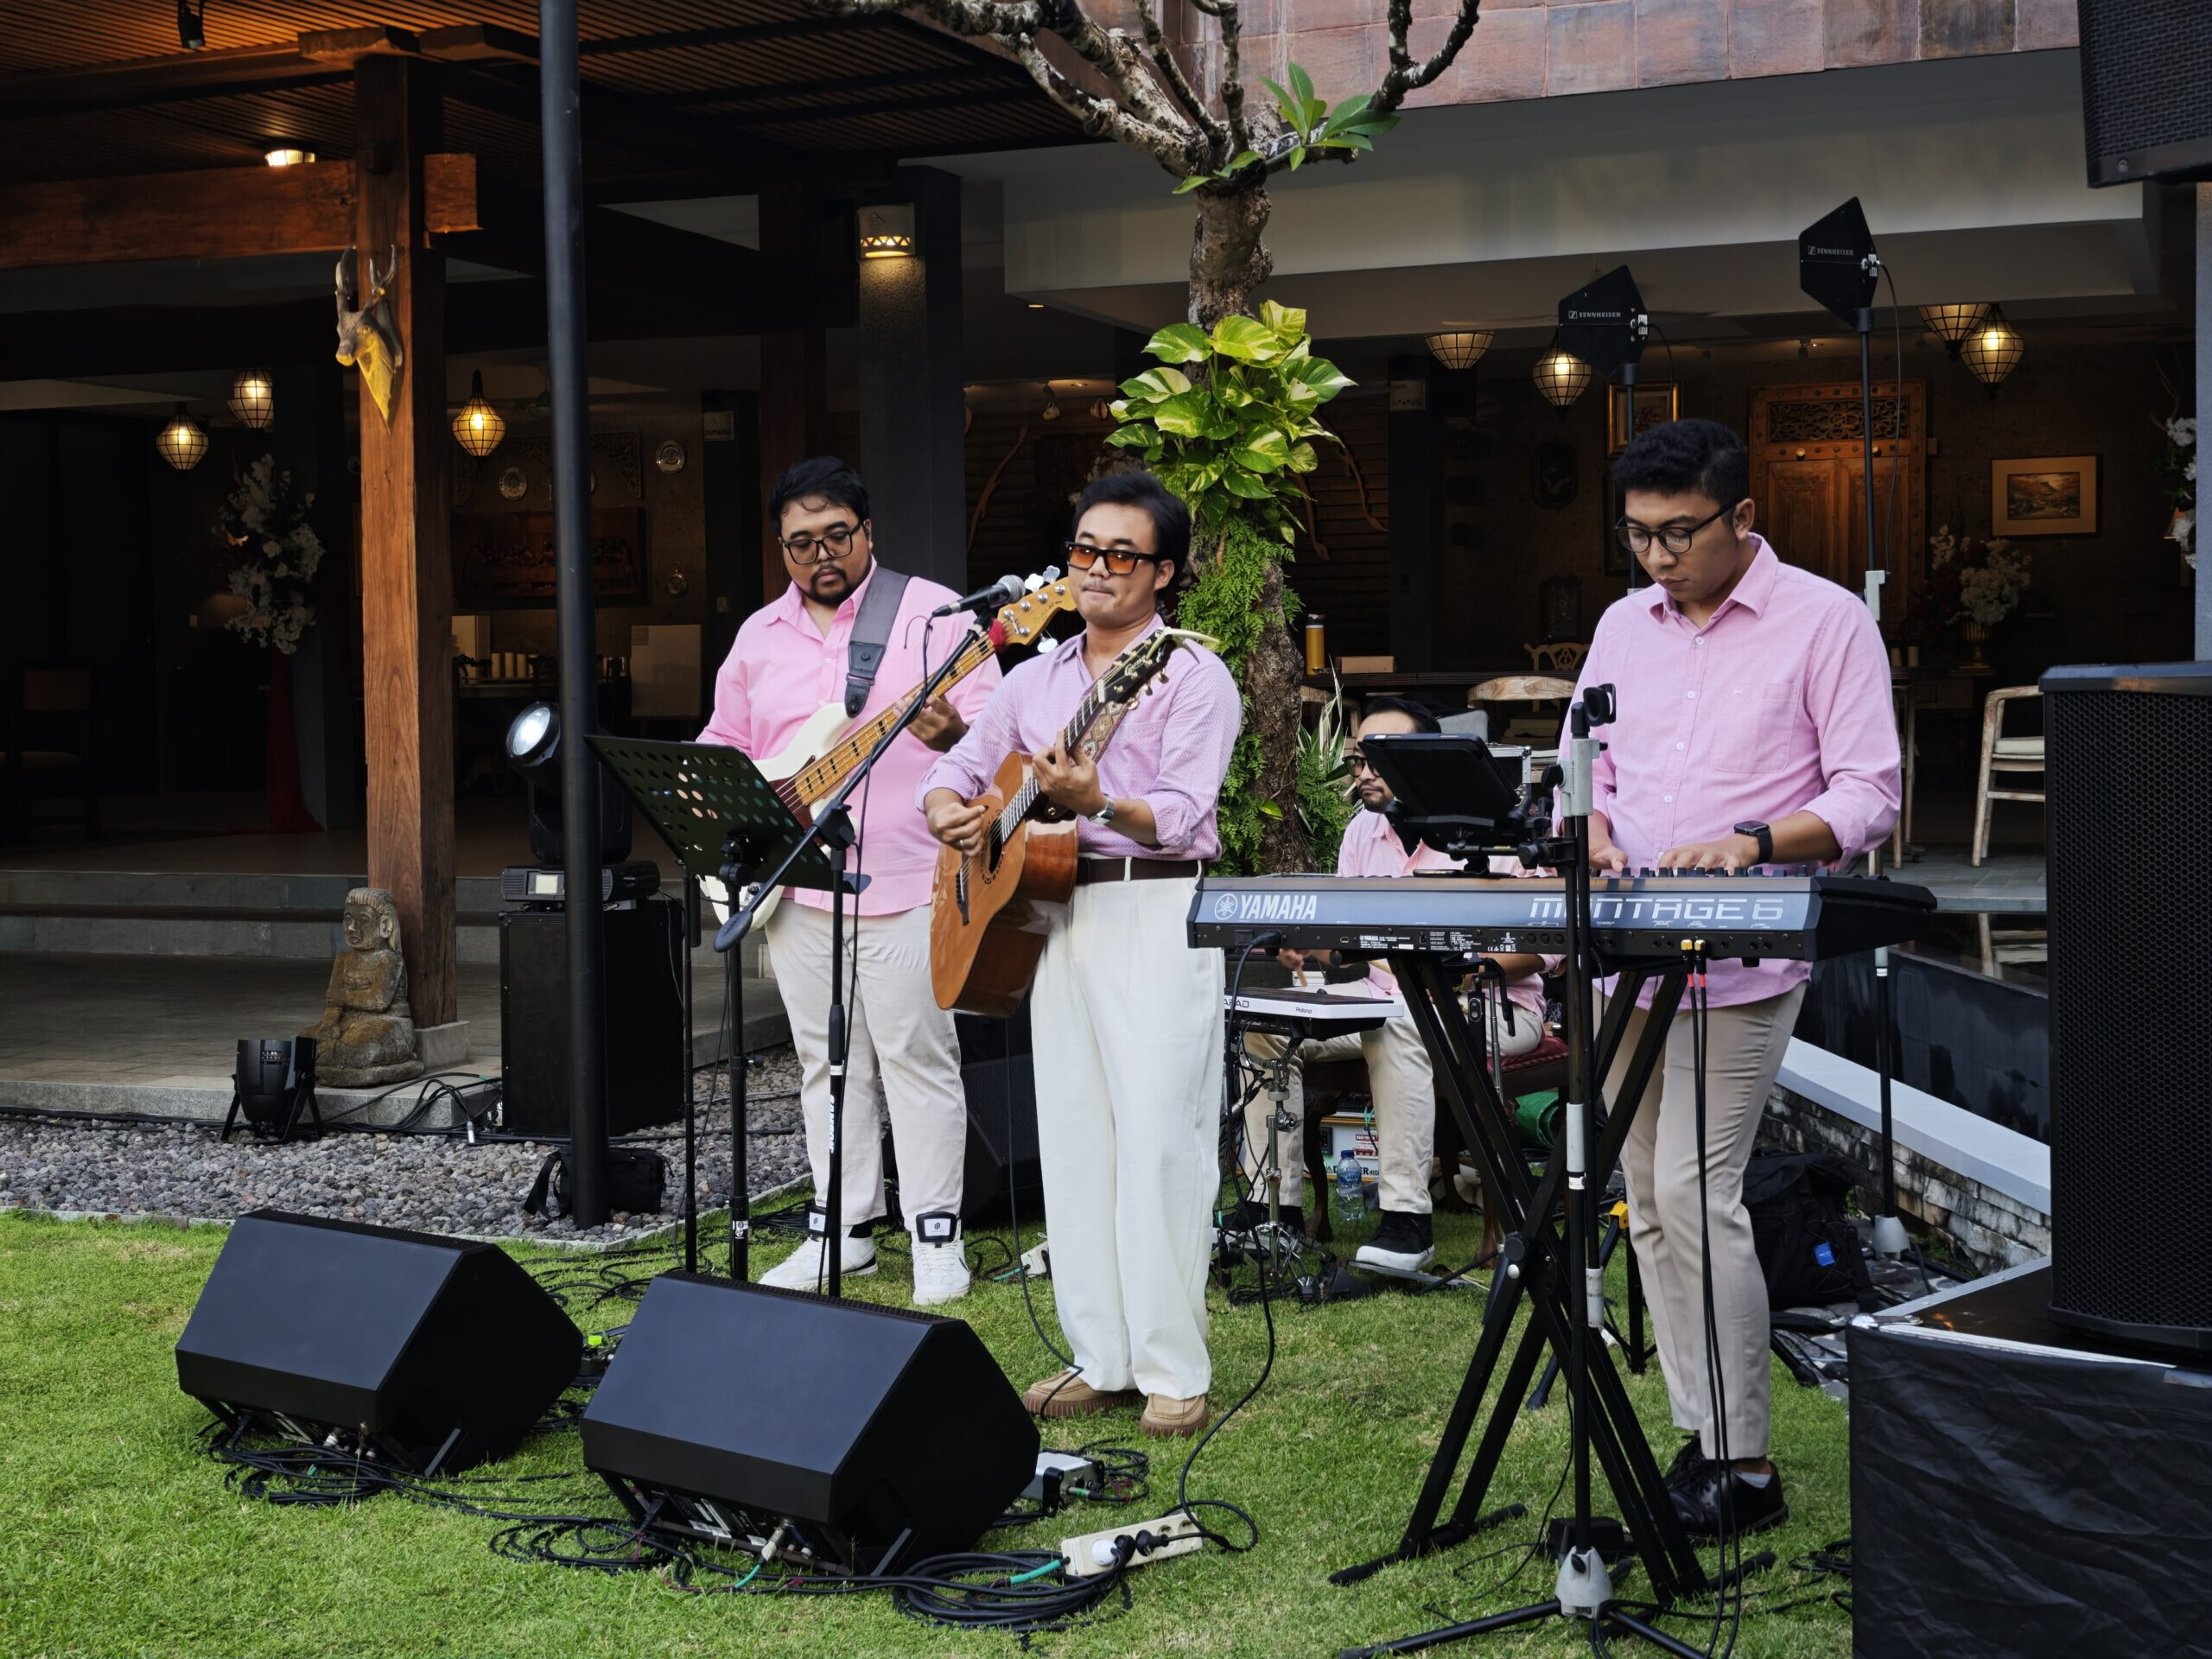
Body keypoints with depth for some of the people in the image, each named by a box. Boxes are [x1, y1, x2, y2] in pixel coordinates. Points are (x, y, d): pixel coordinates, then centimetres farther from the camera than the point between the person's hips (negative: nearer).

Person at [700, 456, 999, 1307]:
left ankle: (937, 1236, 6)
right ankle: (843, 1228, 21)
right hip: (797, 886, 5)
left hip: (905, 882, -5)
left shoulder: (934, 614, -2)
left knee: (917, 1055, -2)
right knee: (827, 1061, 11)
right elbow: (724, 745, 23)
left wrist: (952, 734, -29)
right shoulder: (759, 636, 14)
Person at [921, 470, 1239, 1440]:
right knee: (1072, 1140, 7)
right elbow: (957, 767, 19)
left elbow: (1180, 815, -16)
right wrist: (951, 812, -5)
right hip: (1051, 912, 7)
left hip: (1158, 913, -6)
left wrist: (1095, 802, -35)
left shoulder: (1194, 678, -4)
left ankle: (1174, 1370, -2)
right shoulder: (1036, 679, 16)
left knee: (1159, 1140, -8)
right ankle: (1102, 1361, 15)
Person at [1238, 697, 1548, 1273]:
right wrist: (1310, 947, -11)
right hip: (1385, 998, 7)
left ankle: (1407, 1219, -33)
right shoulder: (1362, 832, 9)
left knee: (1395, 1026, -39)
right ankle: (1272, 1202, -7)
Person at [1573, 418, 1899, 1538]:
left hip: (1742, 960, -6)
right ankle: (1699, 1435, 17)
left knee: (1692, 1190, -13)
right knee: (1649, 1202, 7)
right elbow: (1584, 765, 20)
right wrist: (1595, 832, -2)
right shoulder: (1623, 625, 14)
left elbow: (1867, 798, -7)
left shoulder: (1826, 623, -3)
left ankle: (1744, 1467, -3)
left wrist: (1750, 842, -22)